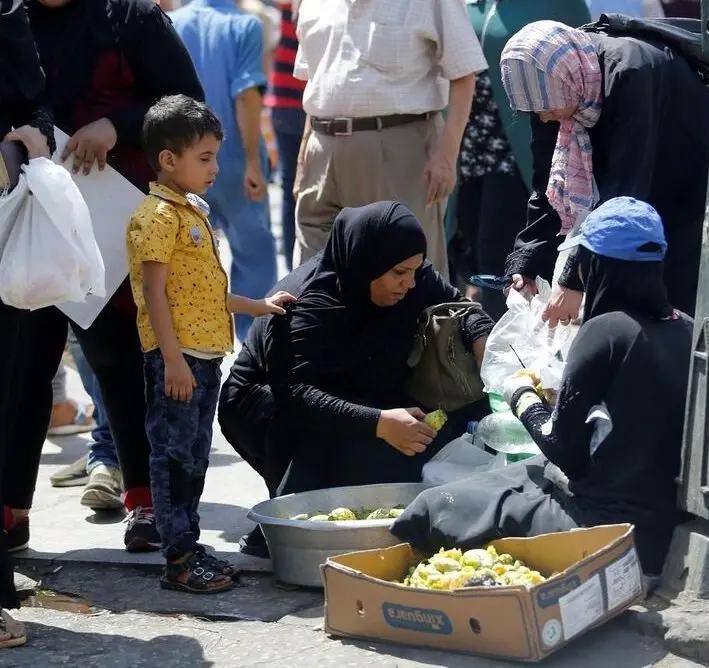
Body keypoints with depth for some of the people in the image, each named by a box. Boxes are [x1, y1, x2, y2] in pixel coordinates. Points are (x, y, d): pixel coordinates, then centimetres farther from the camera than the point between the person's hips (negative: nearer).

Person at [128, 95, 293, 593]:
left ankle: (190, 547, 21)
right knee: (174, 454, -5)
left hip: (205, 355, 10)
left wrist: (256, 306, 24)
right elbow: (154, 292, -18)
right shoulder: (159, 215, -12)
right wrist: (173, 358, -22)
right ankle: (179, 558, -2)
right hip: (176, 358, -10)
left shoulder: (195, 211, 18)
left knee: (195, 457, 14)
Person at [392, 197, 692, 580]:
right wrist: (564, 397, 18)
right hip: (670, 528, 8)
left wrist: (522, 396, 8)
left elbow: (561, 447, -9)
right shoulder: (685, 329, 6)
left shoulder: (607, 330, -14)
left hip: (614, 527, -8)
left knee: (436, 508, 3)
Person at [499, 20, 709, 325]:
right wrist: (525, 265, -15)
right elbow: (549, 185, -5)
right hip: (644, 205, 7)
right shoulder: (554, 84, -10)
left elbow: (624, 189, -35)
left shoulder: (631, 75, -33)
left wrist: (574, 279, -35)